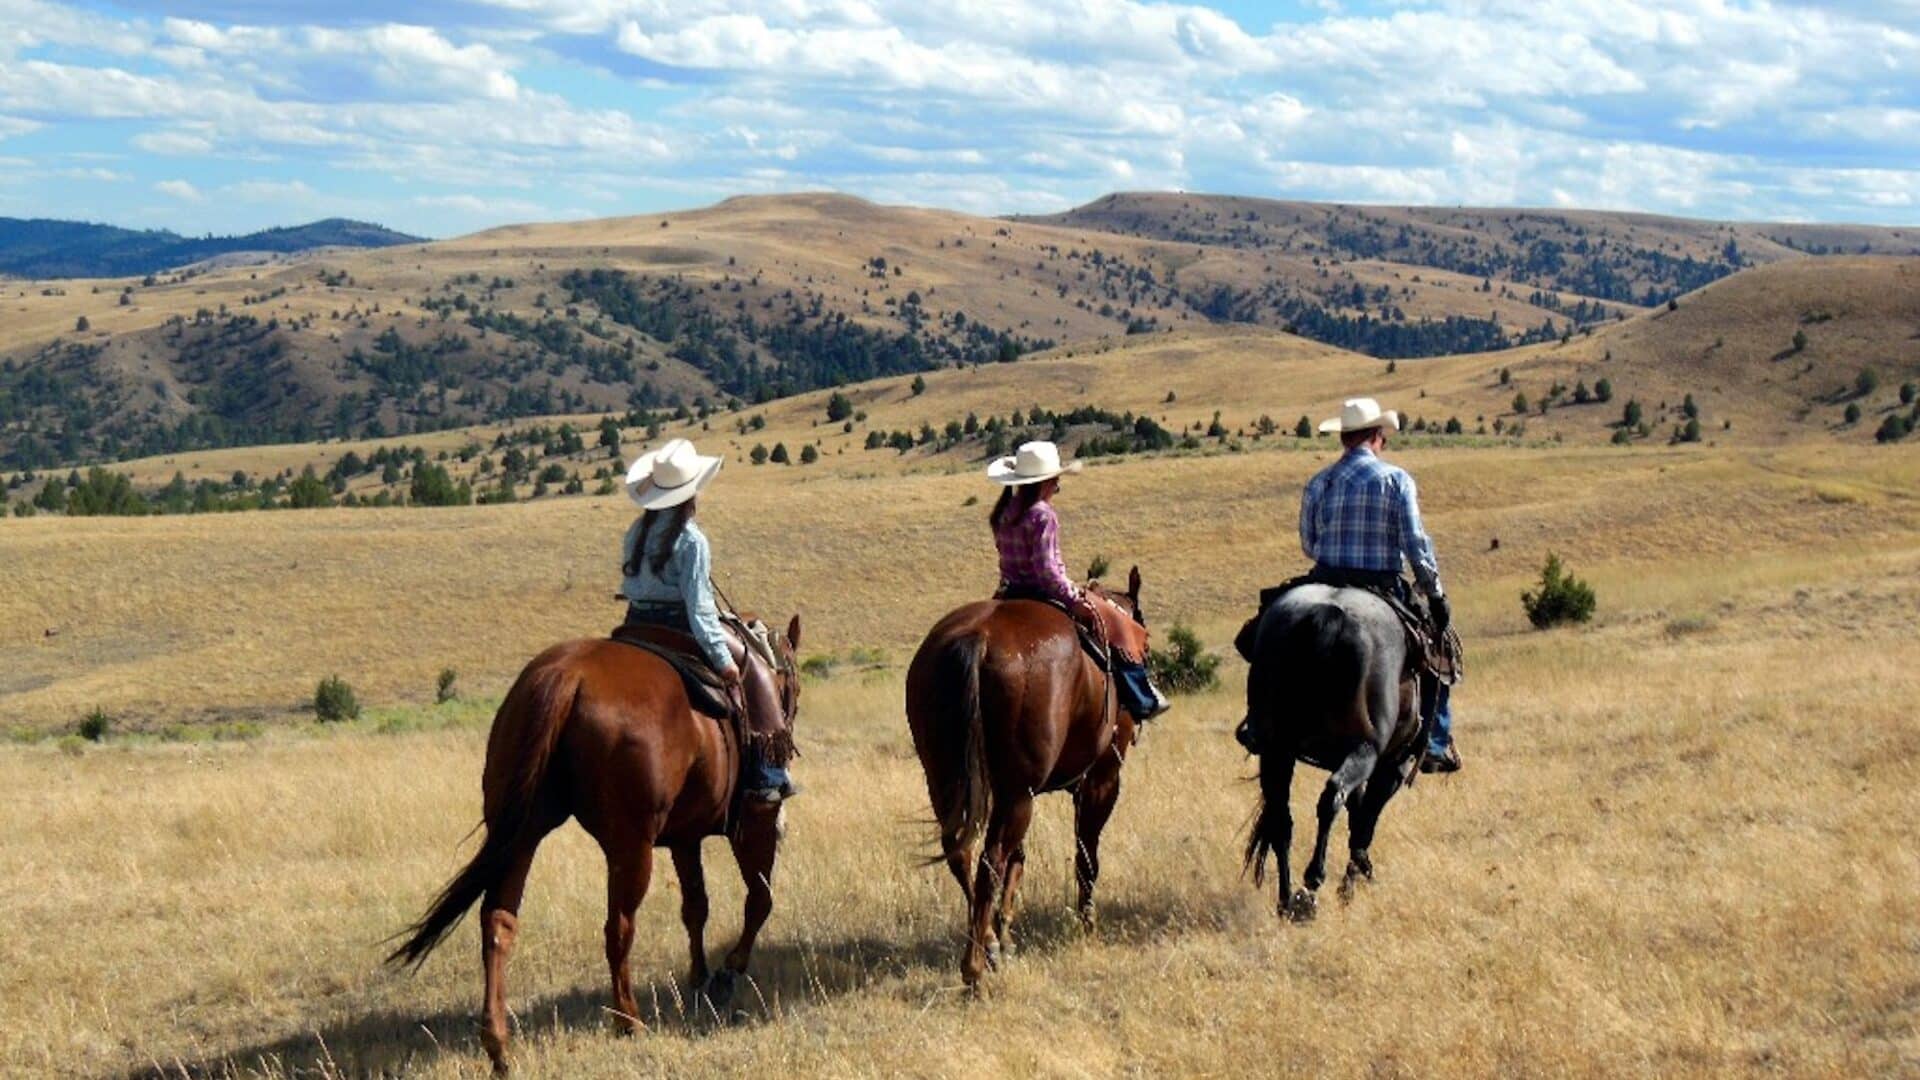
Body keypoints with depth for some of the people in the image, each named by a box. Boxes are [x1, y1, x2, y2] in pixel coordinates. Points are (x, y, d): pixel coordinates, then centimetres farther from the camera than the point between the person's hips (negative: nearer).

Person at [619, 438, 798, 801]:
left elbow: (630, 582, 11)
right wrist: (723, 658, -18)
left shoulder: (637, 531, 5)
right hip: (678, 629, -7)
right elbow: (698, 607, -20)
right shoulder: (692, 541, -16)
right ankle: (768, 774, 3)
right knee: (754, 669, 9)